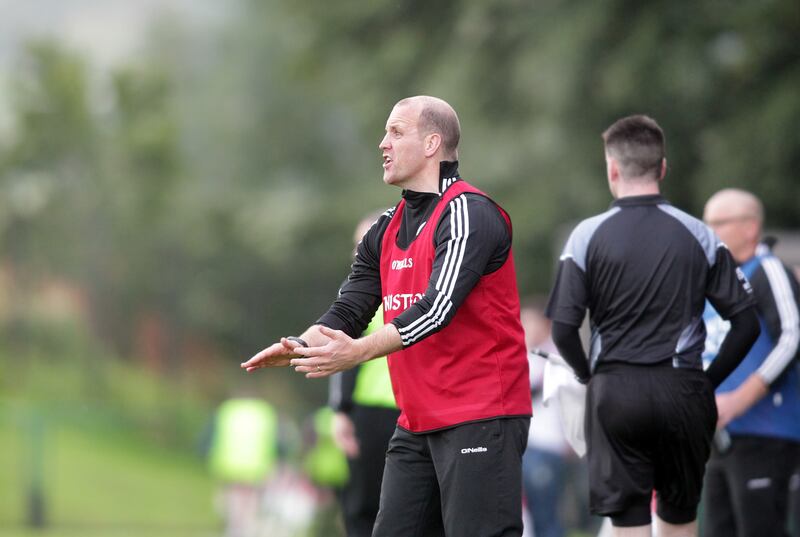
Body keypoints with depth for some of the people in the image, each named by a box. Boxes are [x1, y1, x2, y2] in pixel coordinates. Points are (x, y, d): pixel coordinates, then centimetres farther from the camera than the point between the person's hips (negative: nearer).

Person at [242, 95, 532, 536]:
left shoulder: (468, 214, -11)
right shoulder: (386, 231, 15)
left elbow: (439, 304, -23)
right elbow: (349, 310, 11)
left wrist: (360, 351, -32)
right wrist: (302, 346, -11)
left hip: (479, 420, -9)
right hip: (416, 426, 9)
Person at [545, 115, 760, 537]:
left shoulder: (589, 234, -4)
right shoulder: (698, 236, 1)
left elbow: (563, 329, -8)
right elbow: (746, 323, -2)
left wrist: (588, 375, 9)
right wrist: (709, 381, 9)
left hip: (615, 391, -2)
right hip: (683, 391, 2)